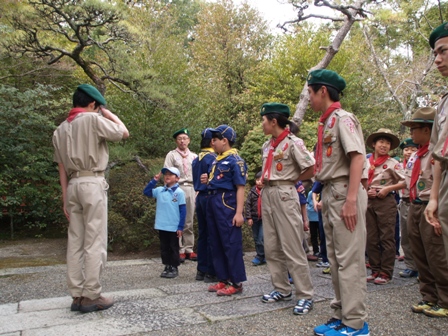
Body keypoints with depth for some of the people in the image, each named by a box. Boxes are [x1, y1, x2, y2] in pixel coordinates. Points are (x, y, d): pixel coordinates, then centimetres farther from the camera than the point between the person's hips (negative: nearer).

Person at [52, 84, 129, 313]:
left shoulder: (60, 130, 16)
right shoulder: (93, 119, -5)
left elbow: (61, 167, 14)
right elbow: (124, 133, 3)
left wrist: (65, 198, 15)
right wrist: (109, 114, 13)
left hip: (73, 185, 7)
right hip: (92, 183, -7)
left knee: (75, 242, 8)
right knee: (95, 242, -3)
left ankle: (77, 295, 13)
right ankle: (91, 296, 1)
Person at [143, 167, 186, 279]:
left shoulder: (179, 192, -10)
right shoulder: (159, 191, 4)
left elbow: (183, 210, -9)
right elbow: (146, 192, 9)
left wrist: (180, 227, -11)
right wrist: (154, 180, 0)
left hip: (174, 227, -5)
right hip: (162, 226, 5)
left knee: (173, 248, 8)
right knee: (164, 248, 13)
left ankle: (174, 268, 19)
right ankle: (167, 267, 25)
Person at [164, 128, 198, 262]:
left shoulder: (194, 156, 15)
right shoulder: (171, 155, 5)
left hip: (191, 189, 3)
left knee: (189, 221, 7)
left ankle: (189, 249, 14)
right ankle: (179, 250, 4)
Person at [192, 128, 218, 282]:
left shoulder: (196, 159, 12)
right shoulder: (212, 158, -13)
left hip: (199, 197, 8)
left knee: (202, 234, 13)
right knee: (212, 235, -1)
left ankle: (201, 270, 20)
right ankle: (211, 272, 5)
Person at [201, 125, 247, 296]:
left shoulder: (235, 160, -11)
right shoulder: (217, 160, 16)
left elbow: (240, 188, -16)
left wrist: (239, 212, -22)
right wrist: (207, 180, 6)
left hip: (227, 203, -10)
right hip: (213, 202, 10)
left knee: (231, 244, -2)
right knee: (216, 243, 13)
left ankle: (236, 282, 7)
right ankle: (224, 279, 24)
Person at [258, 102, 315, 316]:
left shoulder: (292, 143, -11)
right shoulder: (267, 146, 13)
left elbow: (311, 169, -13)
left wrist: (292, 180, -3)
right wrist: (265, 179, 8)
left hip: (284, 194, -8)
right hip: (267, 194, 8)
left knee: (292, 248, -6)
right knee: (271, 247, 11)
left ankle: (305, 295, 4)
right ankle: (282, 289, 23)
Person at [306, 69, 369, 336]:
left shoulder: (343, 119, -9)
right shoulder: (326, 123, 17)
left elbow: (357, 157, -19)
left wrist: (351, 199, -25)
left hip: (344, 192, -10)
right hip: (330, 193, 10)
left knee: (349, 259, -4)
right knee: (336, 259, 14)